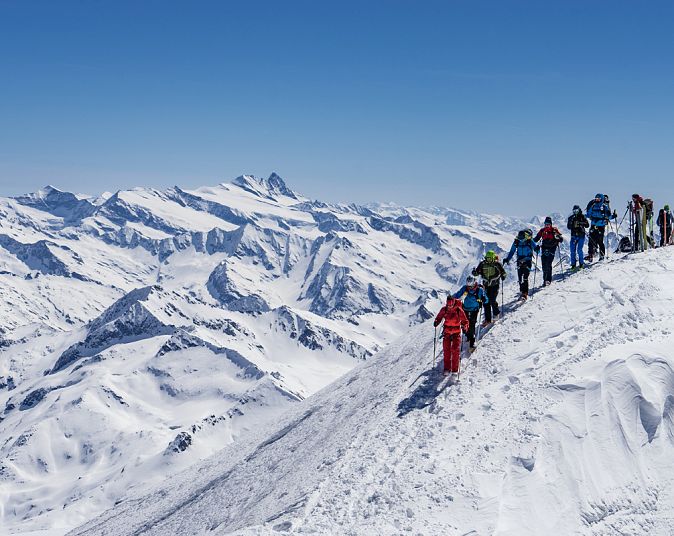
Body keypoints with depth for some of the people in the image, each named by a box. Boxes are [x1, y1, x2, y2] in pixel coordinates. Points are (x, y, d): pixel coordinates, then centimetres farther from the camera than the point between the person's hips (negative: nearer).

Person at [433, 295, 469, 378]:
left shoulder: (459, 310, -13)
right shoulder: (444, 310, -6)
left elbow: (465, 321, -8)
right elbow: (439, 317, 8)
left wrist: (464, 327, -27)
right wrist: (436, 322, -13)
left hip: (456, 332, -3)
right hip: (447, 332, 3)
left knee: (455, 350, -8)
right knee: (446, 350, 5)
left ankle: (455, 370, -2)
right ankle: (447, 368, 17)